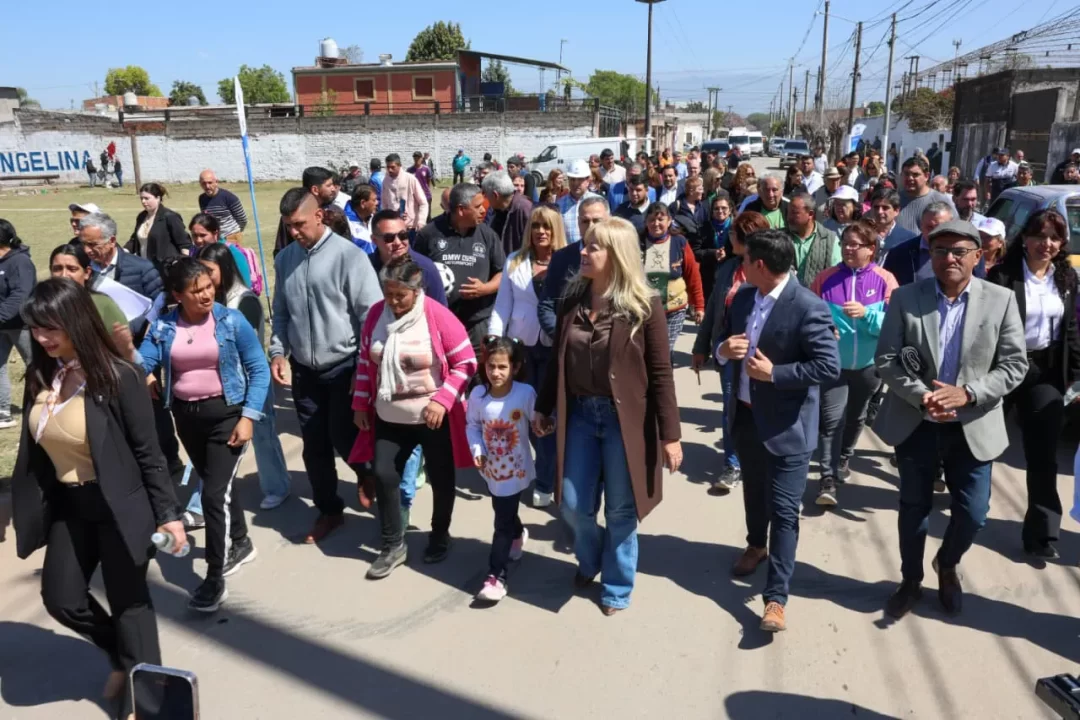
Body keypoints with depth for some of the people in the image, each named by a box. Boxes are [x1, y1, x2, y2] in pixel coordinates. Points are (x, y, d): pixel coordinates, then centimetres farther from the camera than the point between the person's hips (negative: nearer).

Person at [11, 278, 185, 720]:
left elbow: (148, 452, -15)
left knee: (129, 600, 7)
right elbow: (34, 449, 5)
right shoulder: (41, 377, -2)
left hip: (119, 504, -6)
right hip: (68, 504, 6)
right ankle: (126, 654, 39)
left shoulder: (118, 378, -20)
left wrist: (167, 512, -13)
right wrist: (24, 507, 8)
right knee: (61, 599, 11)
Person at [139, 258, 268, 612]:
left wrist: (249, 416, -14)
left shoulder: (231, 321, -10)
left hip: (226, 413, -4)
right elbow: (140, 363, -9)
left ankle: (215, 579, 4)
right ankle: (240, 544, 43)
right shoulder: (162, 326, -2)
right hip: (186, 415, 4)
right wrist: (144, 373, -33)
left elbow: (259, 370, -7)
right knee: (217, 484, 20)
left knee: (214, 492, -9)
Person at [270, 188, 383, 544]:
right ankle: (329, 510, 29)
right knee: (314, 447, 11)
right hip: (304, 369, 5)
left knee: (343, 439, 1)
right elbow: (281, 313, 14)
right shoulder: (284, 258, 5)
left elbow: (371, 315, -13)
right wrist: (278, 352, 1)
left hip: (344, 367, -5)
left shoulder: (349, 256, -13)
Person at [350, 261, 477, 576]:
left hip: (434, 418, -3)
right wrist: (360, 403, 6)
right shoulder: (376, 314, -3)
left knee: (440, 479, 12)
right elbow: (365, 361, 8)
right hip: (389, 418, 4)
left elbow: (466, 364, -14)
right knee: (384, 476, 1)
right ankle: (393, 545, 19)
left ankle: (439, 537, 36)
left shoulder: (439, 317, -17)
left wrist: (442, 400, -23)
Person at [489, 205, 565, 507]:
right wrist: (493, 339, -4)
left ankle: (545, 482, 15)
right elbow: (502, 305, 5)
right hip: (520, 343, 3)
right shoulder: (515, 261, 7)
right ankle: (549, 464, 32)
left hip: (555, 346, -3)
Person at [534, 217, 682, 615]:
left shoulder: (644, 306, -10)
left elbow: (661, 373, -9)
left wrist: (670, 434, -10)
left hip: (624, 417, -4)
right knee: (574, 505, 9)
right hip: (579, 412, 4)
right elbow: (557, 360, 11)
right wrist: (543, 407, 13)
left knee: (621, 510, 8)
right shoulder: (573, 299, 3)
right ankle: (590, 559, 41)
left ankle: (617, 586, 31)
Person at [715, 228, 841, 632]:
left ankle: (775, 597, 6)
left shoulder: (808, 307, -19)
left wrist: (774, 373, -24)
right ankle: (756, 545, 51)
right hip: (746, 415, 7)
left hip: (786, 425, -7)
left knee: (783, 511, -1)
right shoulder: (743, 298, 3)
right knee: (753, 491, 25)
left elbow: (830, 368, -21)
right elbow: (725, 345, 13)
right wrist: (723, 350, -11)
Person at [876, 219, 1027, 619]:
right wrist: (920, 396, -21)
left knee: (972, 514, 8)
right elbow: (886, 360, -7)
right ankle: (911, 580, 36)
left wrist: (967, 393, -19)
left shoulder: (1001, 300, -4)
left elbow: (1015, 365, -5)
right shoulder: (905, 297, -5)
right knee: (914, 508, 13)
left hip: (972, 427, 0)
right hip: (915, 424, 0)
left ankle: (947, 564, 40)